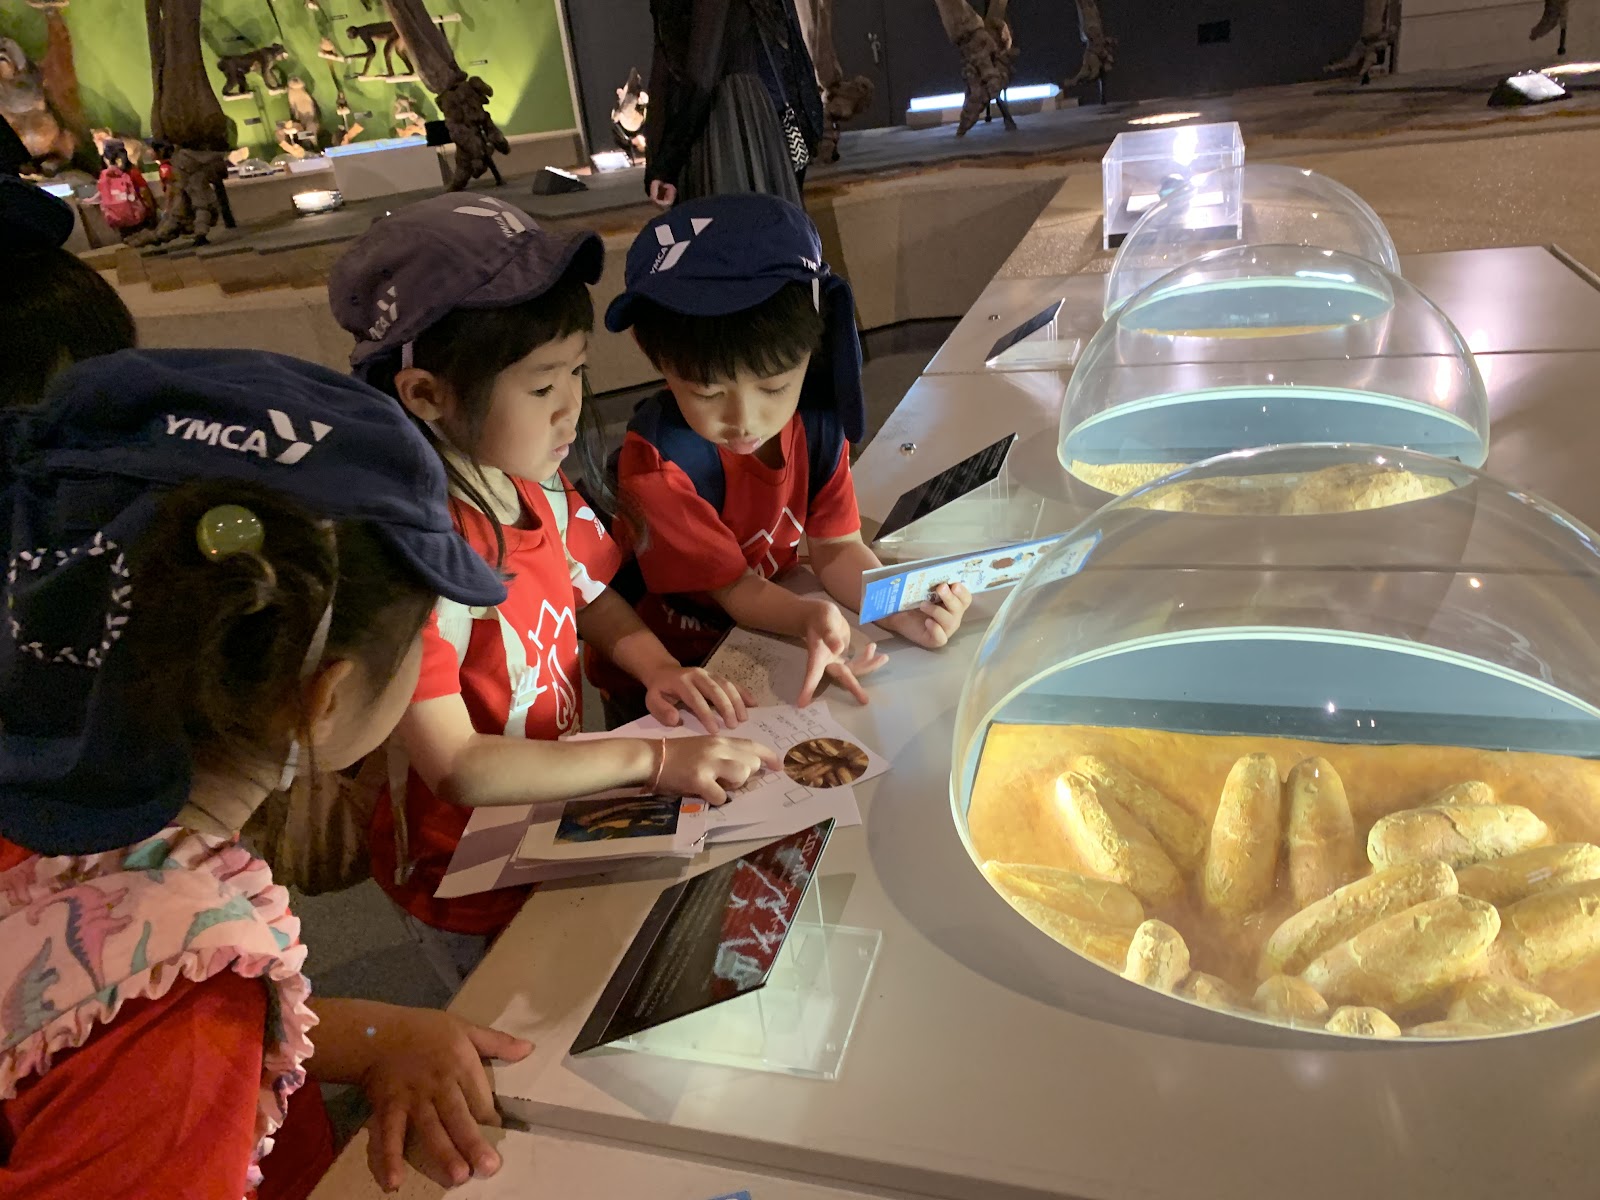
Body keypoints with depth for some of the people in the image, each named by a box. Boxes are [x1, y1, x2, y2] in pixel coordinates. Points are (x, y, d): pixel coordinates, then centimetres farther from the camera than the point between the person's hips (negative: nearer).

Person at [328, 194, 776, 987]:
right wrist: (650, 760, -32)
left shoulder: (539, 489, -6)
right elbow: (456, 767, -29)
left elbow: (589, 597, 11)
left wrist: (655, 668, -8)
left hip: (560, 809, 7)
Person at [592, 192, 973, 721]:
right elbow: (732, 585, -21)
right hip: (669, 679, -4)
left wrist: (900, 610, -27)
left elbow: (836, 548, -7)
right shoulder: (657, 459, -26)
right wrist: (807, 617, -42)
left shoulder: (818, 420, -10)